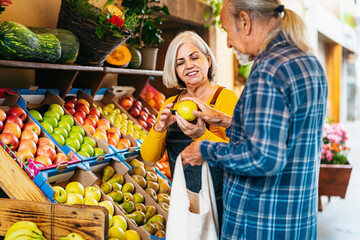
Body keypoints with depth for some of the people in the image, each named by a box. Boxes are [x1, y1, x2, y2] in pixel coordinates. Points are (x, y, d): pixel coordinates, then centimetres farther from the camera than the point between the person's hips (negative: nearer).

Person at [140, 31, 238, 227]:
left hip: (219, 204, -4)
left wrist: (202, 136, -34)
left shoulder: (226, 98, -9)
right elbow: (149, 157, 1)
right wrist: (159, 128, -18)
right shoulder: (171, 105, 7)